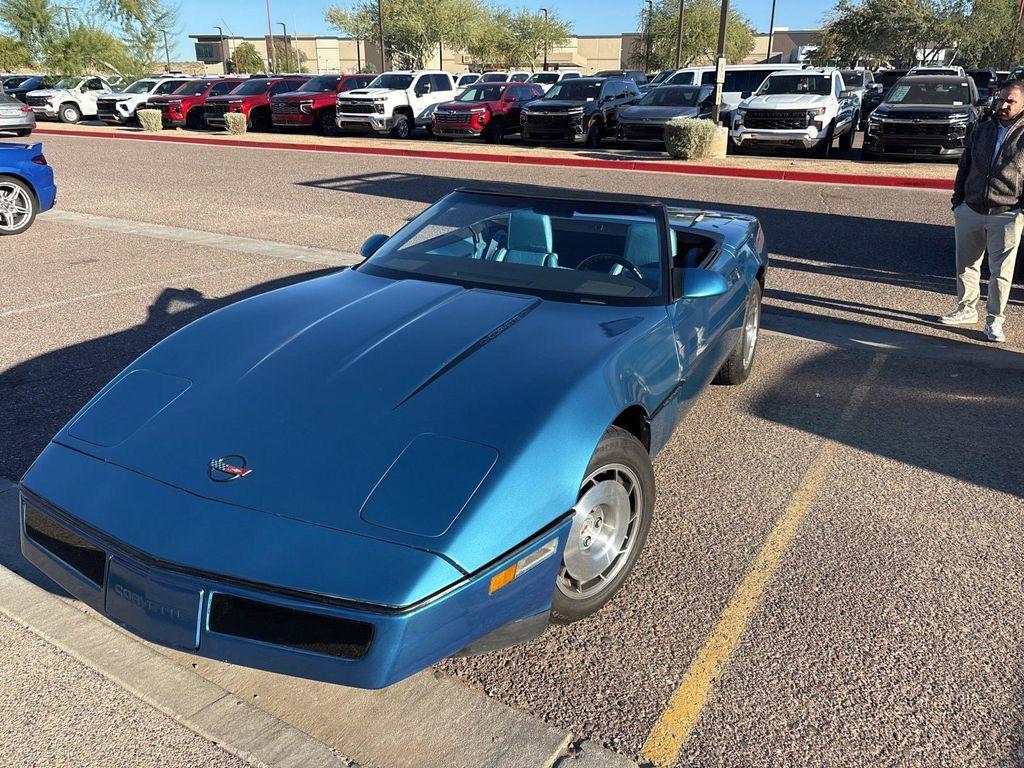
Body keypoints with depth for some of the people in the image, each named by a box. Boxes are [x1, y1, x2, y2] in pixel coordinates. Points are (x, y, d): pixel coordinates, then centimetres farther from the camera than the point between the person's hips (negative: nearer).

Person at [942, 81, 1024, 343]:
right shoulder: (982, 130, 10)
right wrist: (957, 198, 10)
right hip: (970, 211, 4)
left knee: (1001, 272, 0)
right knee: (966, 265, 11)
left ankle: (994, 320, 9)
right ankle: (967, 309, 27)